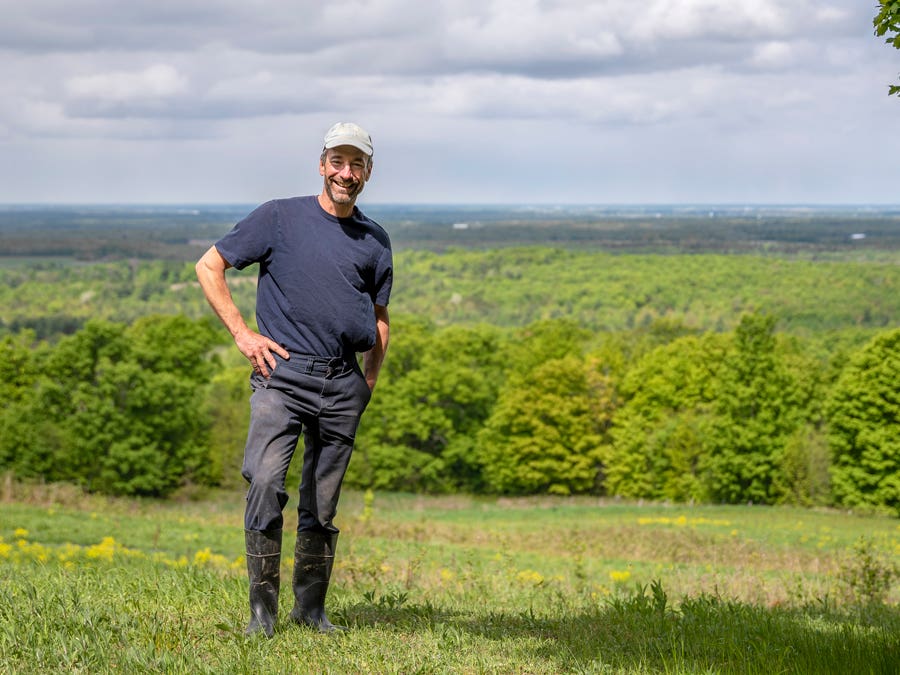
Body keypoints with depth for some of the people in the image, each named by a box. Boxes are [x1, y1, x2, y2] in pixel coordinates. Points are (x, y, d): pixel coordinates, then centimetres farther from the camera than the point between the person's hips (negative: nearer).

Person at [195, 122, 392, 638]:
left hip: (344, 383, 4)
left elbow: (379, 316, 26)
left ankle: (311, 608, 19)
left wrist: (371, 378, 13)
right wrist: (242, 333, -3)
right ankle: (263, 609, -12)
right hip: (283, 372, -4)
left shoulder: (375, 240, 15)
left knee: (323, 504, 7)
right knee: (266, 482, -20)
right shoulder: (281, 217, 3)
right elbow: (209, 266, 4)